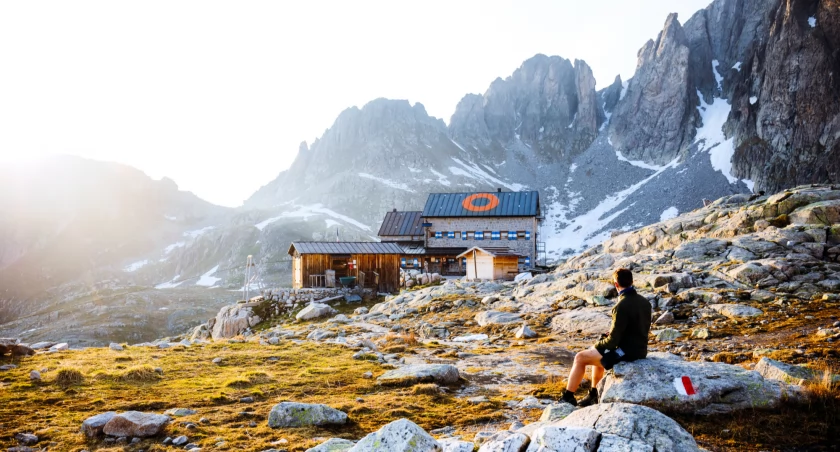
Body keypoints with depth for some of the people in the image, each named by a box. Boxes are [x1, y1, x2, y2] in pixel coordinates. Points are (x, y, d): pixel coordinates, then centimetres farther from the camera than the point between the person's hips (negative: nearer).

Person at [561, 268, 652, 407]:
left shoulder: (622, 306, -23)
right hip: (640, 350, 9)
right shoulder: (645, 302, 3)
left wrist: (597, 345, -1)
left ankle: (567, 397, 10)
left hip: (626, 352, -9)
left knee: (580, 358, 3)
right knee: (597, 354, 29)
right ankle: (594, 395, 33)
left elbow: (613, 340, -21)